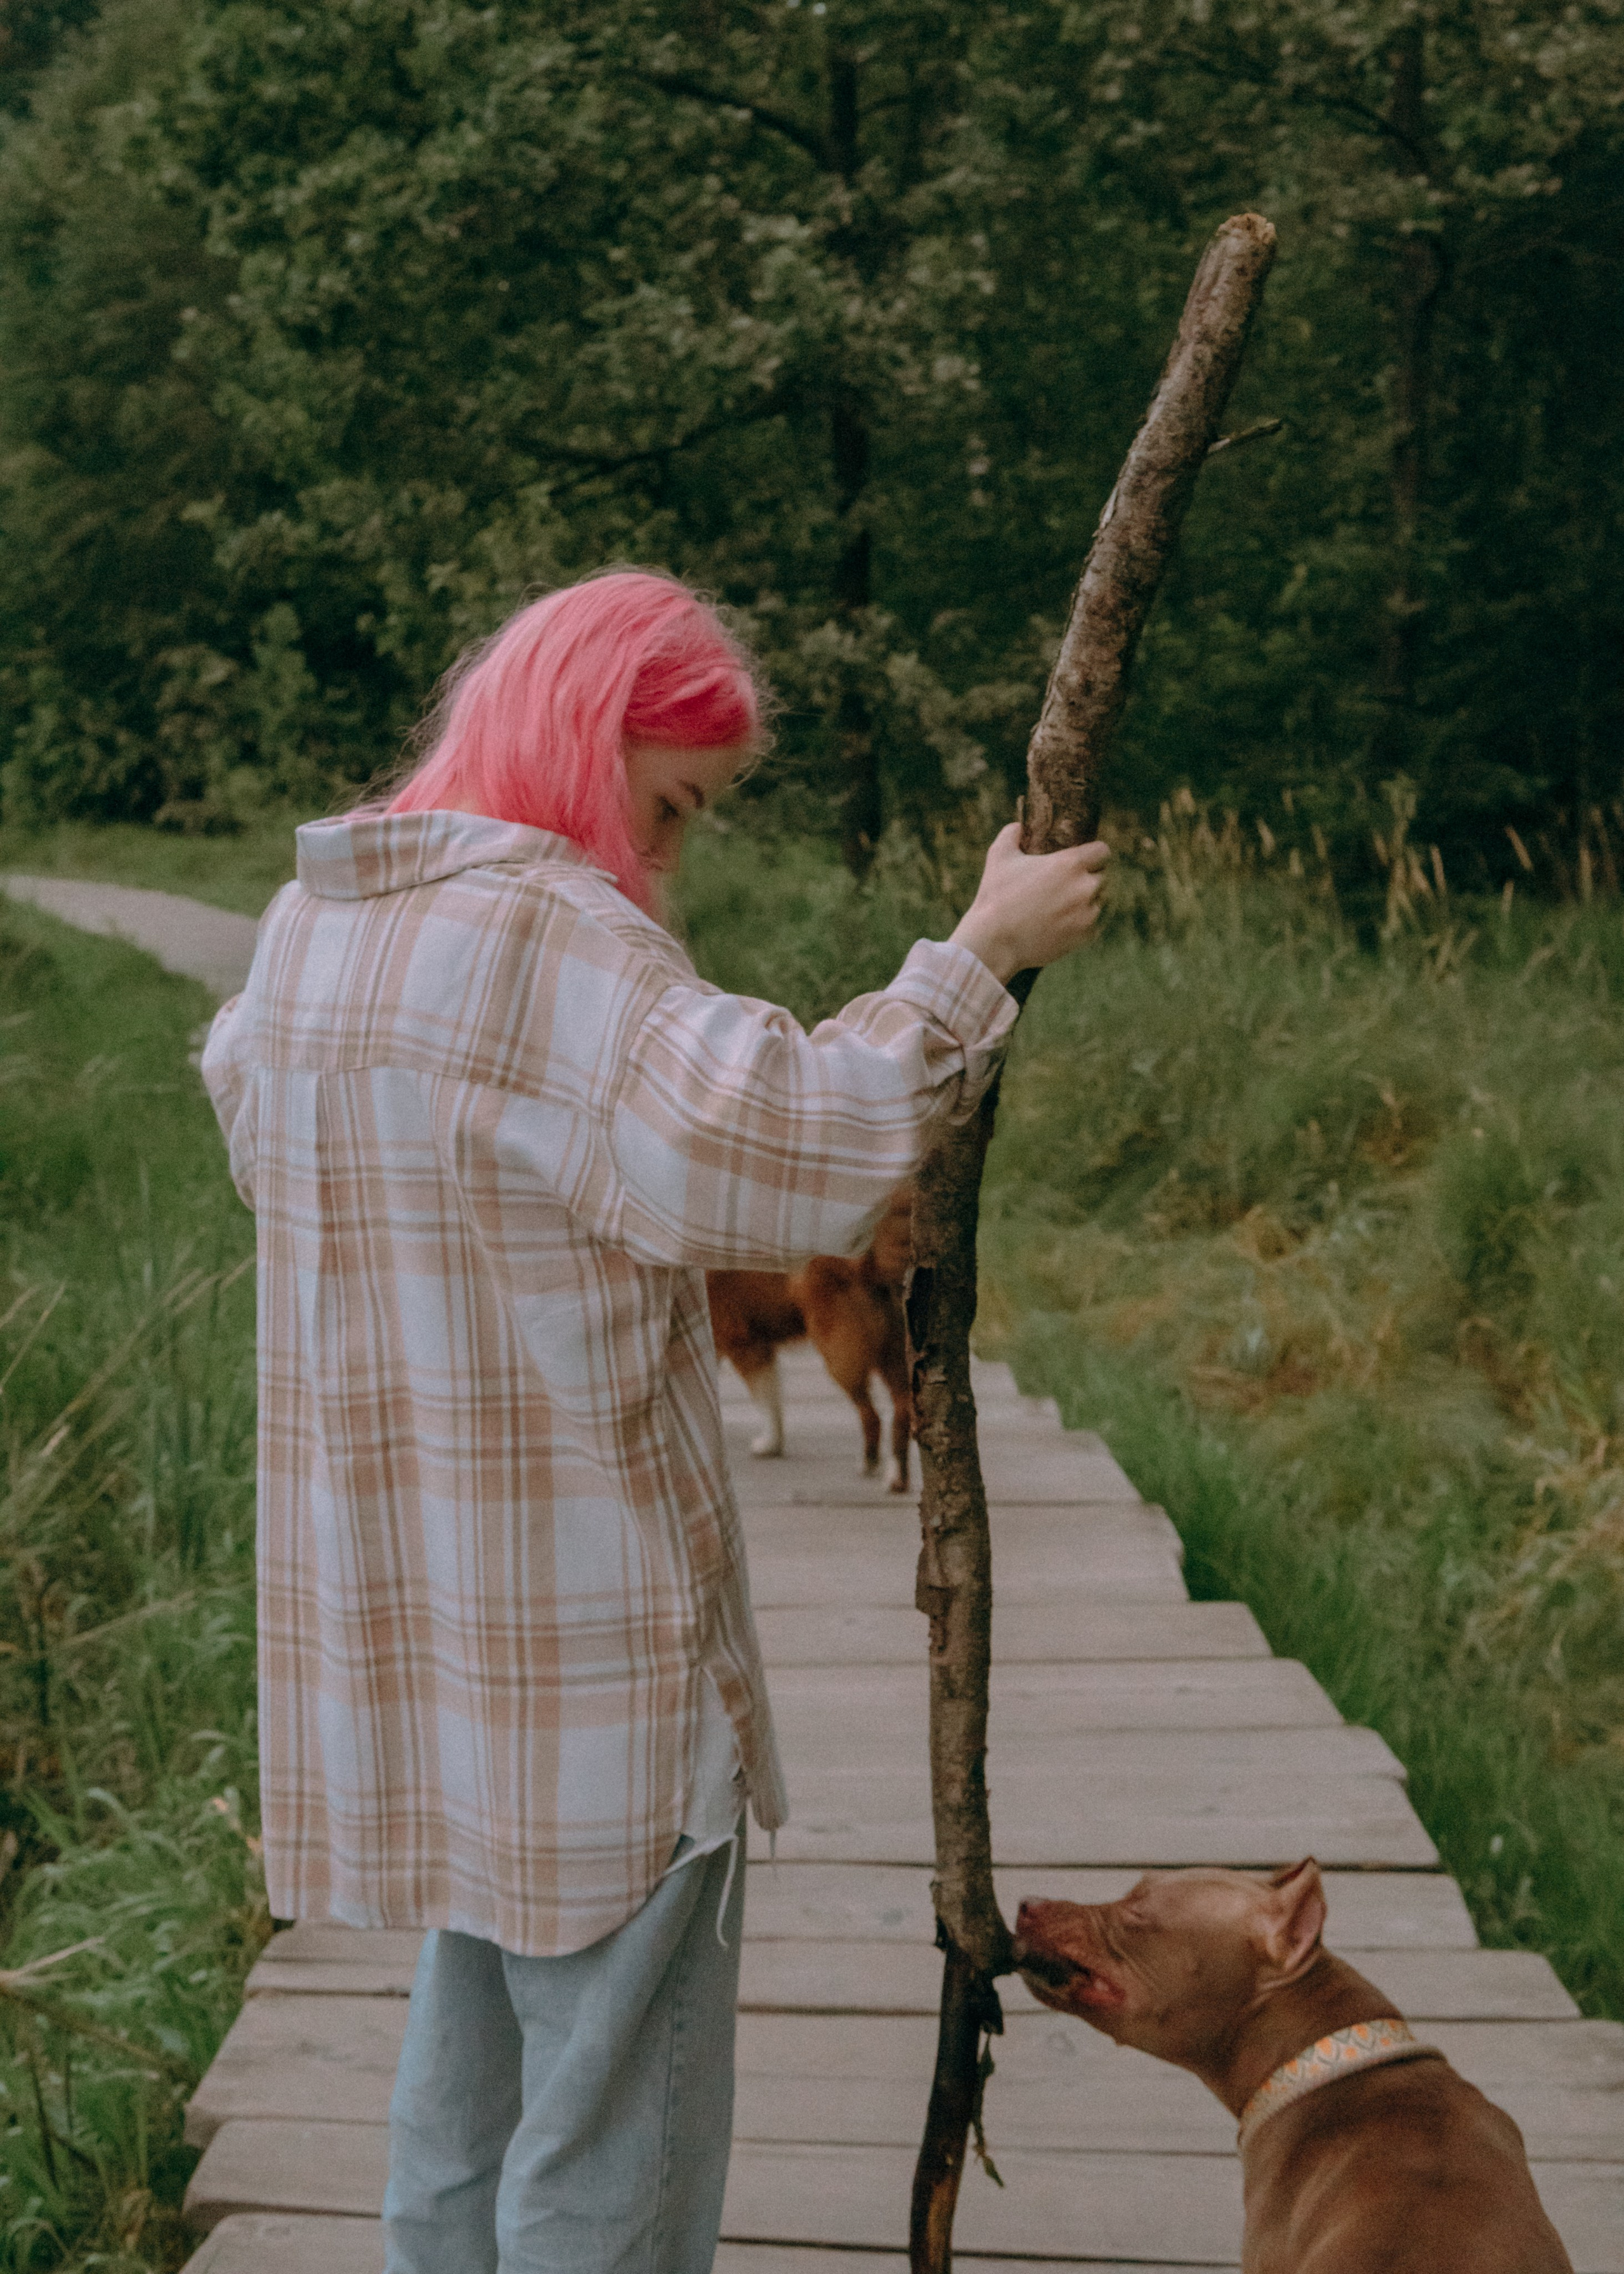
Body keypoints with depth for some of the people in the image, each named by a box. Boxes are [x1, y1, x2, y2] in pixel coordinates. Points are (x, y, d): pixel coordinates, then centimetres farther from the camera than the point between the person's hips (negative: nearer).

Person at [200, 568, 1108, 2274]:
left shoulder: (309, 926, 9)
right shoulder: (551, 936, -19)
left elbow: (243, 1098, 29)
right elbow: (785, 1142, -30)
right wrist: (980, 958, -21)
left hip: (401, 1626, 9)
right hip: (580, 1630, -9)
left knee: (466, 2066, 24)